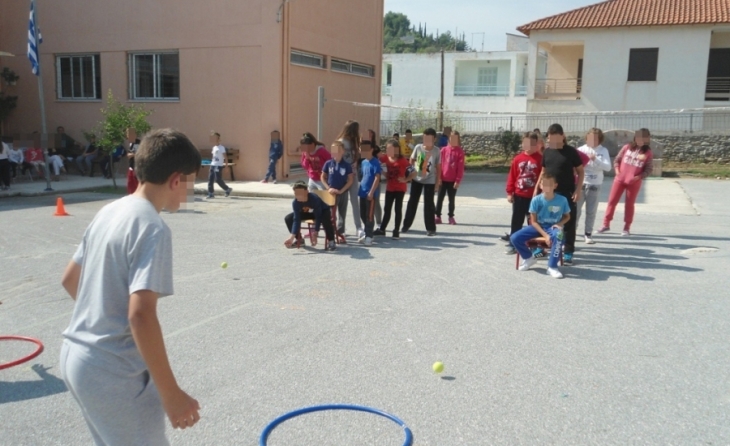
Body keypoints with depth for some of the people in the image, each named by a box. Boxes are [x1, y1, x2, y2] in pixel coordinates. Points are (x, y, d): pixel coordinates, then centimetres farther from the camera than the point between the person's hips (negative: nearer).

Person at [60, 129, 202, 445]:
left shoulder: (109, 212, 6)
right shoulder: (152, 228, -20)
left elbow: (69, 279, 17)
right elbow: (140, 315, -28)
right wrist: (171, 394, -23)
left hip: (75, 357, 9)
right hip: (113, 372, -9)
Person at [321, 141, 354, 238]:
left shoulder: (346, 165, -7)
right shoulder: (328, 164, -5)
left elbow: (350, 180, -4)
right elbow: (323, 177, 4)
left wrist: (341, 190, -11)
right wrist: (328, 188, -8)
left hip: (343, 193, 0)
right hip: (331, 192, 0)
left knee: (342, 213, 10)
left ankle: (340, 232, 22)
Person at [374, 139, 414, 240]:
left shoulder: (402, 160, -19)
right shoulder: (385, 158, -6)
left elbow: (414, 173, -20)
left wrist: (405, 180, -19)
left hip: (400, 188, -5)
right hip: (389, 188, 5)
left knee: (398, 209, 2)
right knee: (387, 209, 14)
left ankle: (396, 231, 10)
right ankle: (382, 229, 24)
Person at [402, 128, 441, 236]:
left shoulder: (436, 151, -11)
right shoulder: (418, 147, -9)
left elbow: (438, 168, -3)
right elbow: (412, 160, 7)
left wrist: (437, 182, -2)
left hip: (430, 181, -2)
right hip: (416, 179, 2)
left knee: (428, 204, 1)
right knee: (412, 202, 10)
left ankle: (431, 228, 11)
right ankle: (406, 225, 22)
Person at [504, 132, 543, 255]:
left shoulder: (540, 159, -6)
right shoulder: (518, 159, 1)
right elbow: (512, 176, 5)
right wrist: (509, 192, 3)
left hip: (534, 196, -3)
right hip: (518, 196, 3)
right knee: (516, 221, 9)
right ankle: (513, 245, 17)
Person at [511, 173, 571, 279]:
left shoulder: (562, 200, -9)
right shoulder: (536, 200, -10)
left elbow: (567, 216, 8)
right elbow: (533, 221, -6)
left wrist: (559, 224, -14)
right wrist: (545, 235, -18)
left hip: (553, 227, -1)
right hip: (538, 227, 2)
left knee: (558, 236, -40)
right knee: (514, 238, -17)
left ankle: (552, 267, -24)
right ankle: (529, 258, 12)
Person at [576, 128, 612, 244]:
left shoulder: (603, 151, 1)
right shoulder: (581, 149, 1)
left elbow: (608, 167, -9)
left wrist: (596, 160, -21)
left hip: (595, 185, 0)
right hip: (580, 183, 0)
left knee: (591, 211, 6)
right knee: (576, 209, 3)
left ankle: (588, 234, 15)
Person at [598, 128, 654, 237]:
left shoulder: (648, 153, -3)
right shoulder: (627, 147, 1)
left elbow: (649, 170, -4)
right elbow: (617, 159, 8)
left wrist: (637, 177, -16)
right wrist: (617, 171, -7)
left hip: (634, 183, -2)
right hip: (620, 179, 2)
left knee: (629, 204, 4)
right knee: (612, 201, 4)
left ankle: (627, 228, 14)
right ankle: (606, 224, 13)